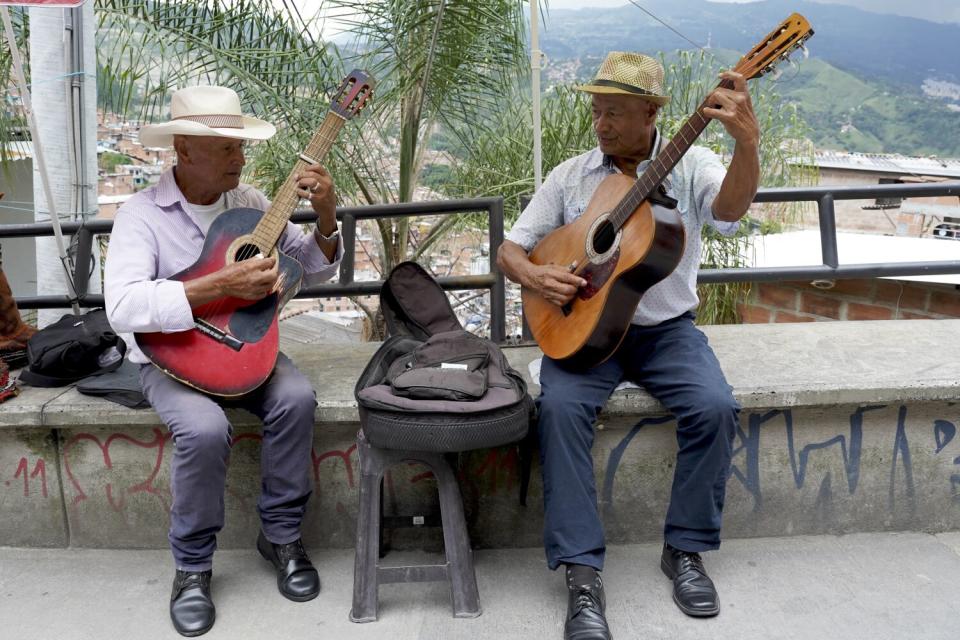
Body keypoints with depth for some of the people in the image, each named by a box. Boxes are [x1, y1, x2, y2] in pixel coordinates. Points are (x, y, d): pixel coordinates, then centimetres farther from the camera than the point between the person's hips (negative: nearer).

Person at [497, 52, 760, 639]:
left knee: (716, 406, -27)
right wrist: (535, 276, -16)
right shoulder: (570, 176, 5)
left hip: (667, 327, 0)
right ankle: (582, 570, -20)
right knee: (561, 406, -29)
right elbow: (510, 249, 7)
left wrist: (747, 142, -43)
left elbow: (730, 207, -23)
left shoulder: (689, 164, -1)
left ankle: (686, 549, -4)